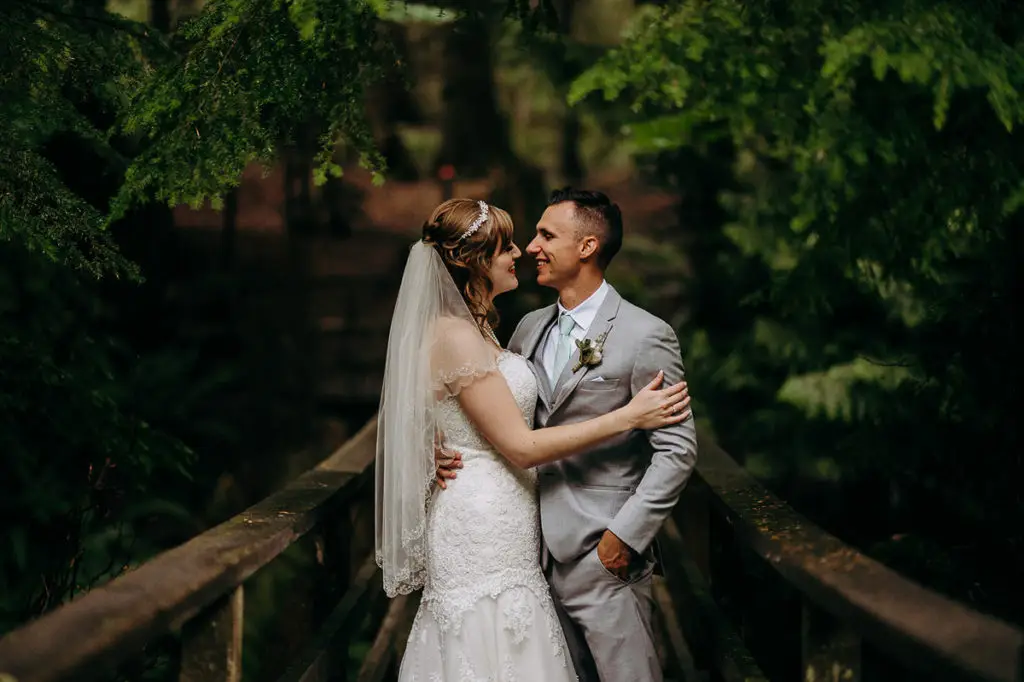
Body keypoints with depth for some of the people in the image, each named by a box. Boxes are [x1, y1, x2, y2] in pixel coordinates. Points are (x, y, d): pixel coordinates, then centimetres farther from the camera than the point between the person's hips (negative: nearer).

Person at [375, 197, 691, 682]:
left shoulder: (474, 329, 12)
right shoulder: (457, 337, -19)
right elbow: (521, 447, -20)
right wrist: (629, 417, -18)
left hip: (498, 523, 10)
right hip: (483, 528, -10)